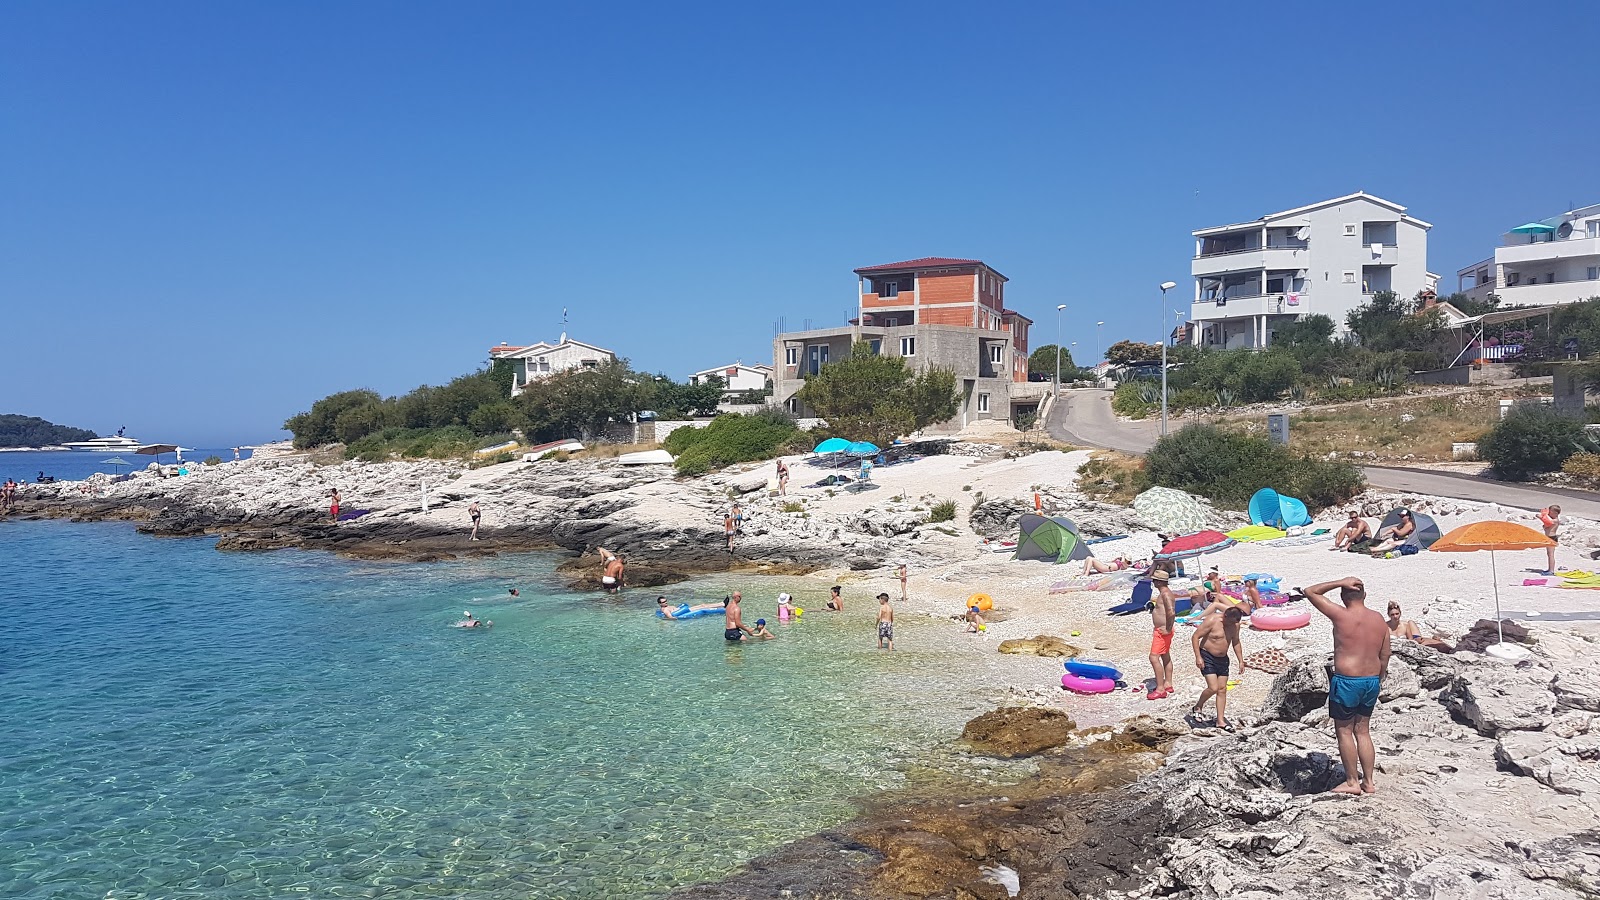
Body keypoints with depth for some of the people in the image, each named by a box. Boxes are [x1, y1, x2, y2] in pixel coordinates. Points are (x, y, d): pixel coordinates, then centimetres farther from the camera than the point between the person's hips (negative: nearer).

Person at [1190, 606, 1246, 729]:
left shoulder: (1235, 625, 2)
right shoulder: (1211, 621, -18)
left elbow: (1236, 643, 17)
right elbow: (1195, 637, -16)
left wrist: (1241, 661, 13)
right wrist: (1198, 657, -21)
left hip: (1223, 659, 6)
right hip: (1207, 657, -6)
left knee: (1222, 690, 5)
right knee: (1213, 688, -14)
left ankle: (1220, 720, 11)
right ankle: (1197, 707, 11)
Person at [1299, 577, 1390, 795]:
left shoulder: (1341, 615, -15)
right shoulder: (1379, 620, 3)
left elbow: (1310, 592, -7)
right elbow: (1384, 657, 9)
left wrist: (1340, 582, -7)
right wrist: (1376, 682, 21)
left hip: (1346, 681, -6)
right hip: (1371, 681, 6)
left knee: (1344, 731, 6)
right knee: (1363, 731, 16)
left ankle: (1352, 782, 11)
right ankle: (1368, 782, 21)